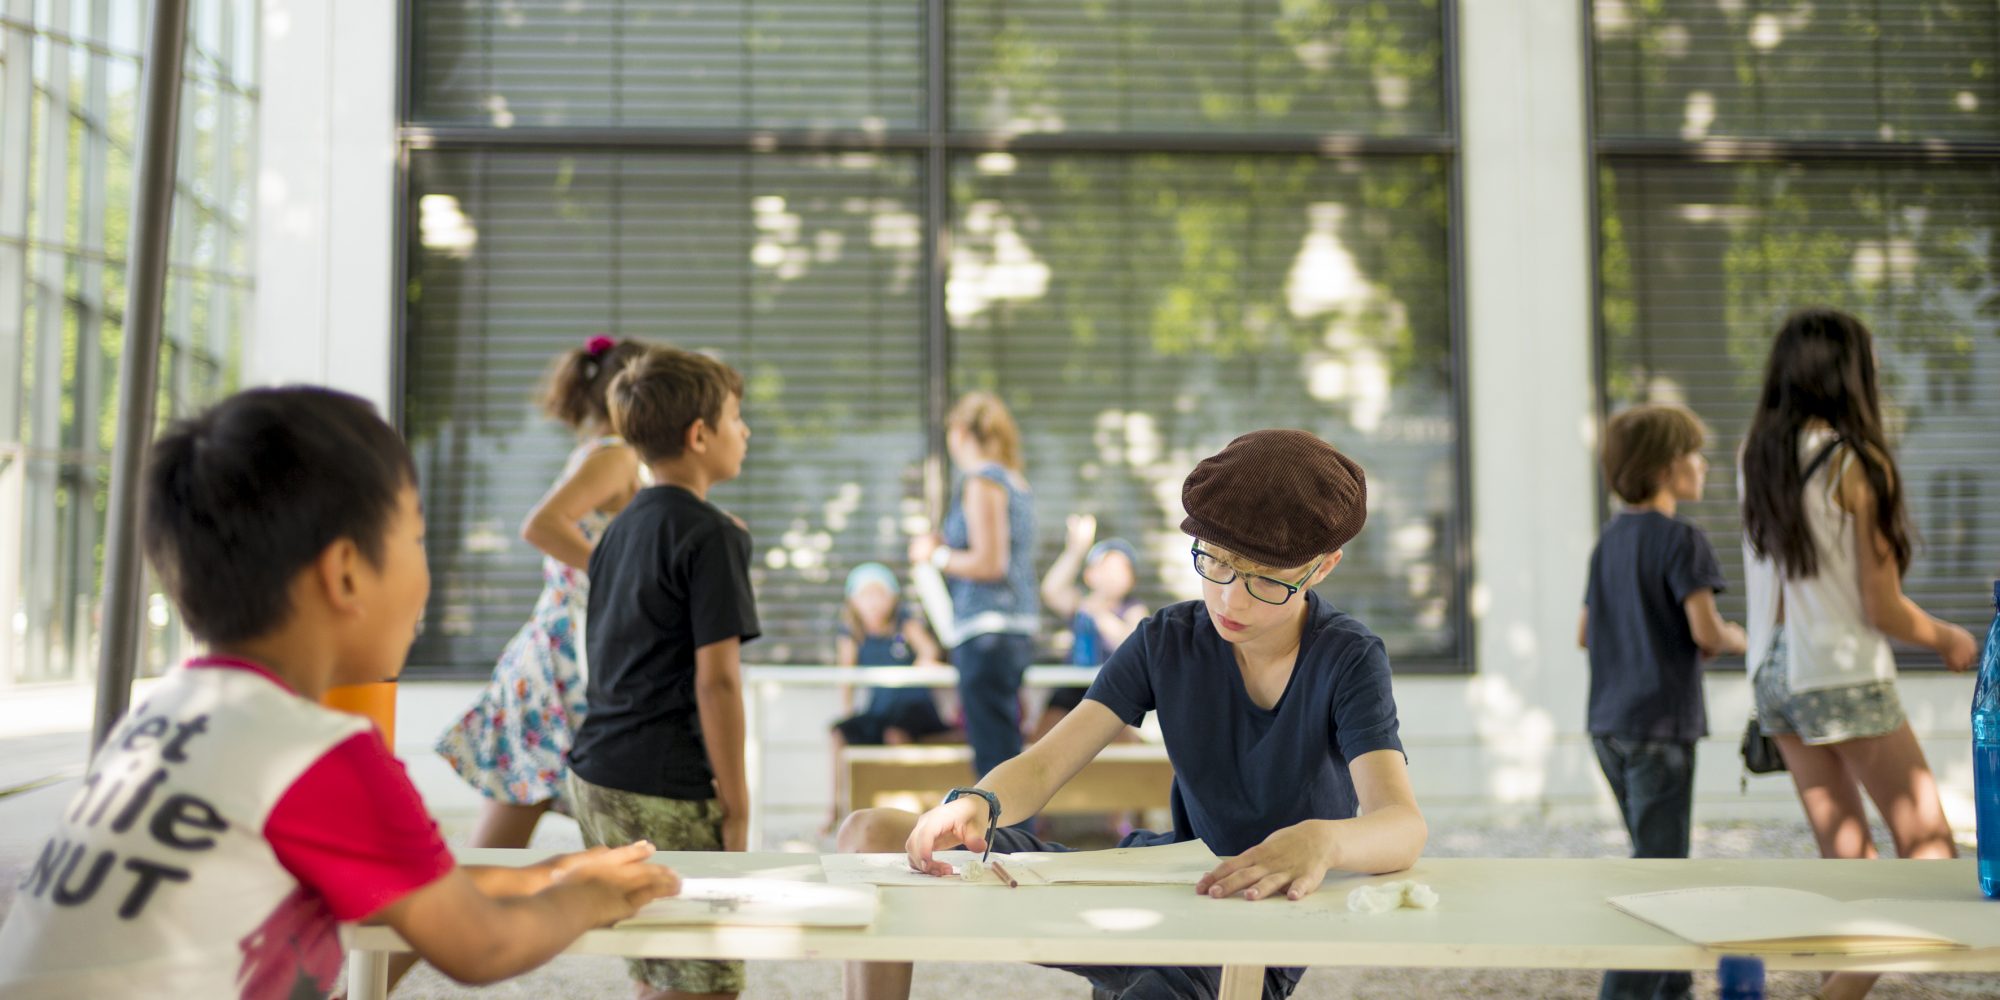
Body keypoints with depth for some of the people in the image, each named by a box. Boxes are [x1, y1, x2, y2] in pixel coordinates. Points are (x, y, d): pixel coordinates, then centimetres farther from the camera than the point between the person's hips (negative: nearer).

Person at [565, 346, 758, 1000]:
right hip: (666, 795, -9)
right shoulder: (711, 534, -12)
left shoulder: (622, 528, 14)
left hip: (595, 775, 9)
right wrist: (736, 809, -12)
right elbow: (715, 681, -17)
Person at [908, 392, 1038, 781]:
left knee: (994, 758, -7)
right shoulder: (1015, 481, 16)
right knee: (1003, 753, 16)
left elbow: (989, 564, -17)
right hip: (1018, 628, 10)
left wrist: (936, 555, -4)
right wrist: (948, 550, 22)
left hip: (986, 631, -10)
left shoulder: (980, 481, -10)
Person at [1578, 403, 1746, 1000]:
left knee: (1659, 854, 19)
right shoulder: (1681, 539, -12)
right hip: (1660, 725, -8)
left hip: (1609, 724, 8)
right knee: (1656, 866, -4)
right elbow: (1707, 632, -18)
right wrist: (1736, 639, 2)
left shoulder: (1610, 540, 12)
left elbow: (1586, 633, 14)